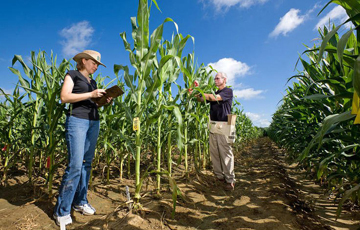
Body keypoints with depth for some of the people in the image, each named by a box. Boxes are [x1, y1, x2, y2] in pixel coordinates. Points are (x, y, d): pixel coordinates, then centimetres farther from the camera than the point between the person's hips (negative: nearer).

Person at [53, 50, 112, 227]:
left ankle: (80, 202, 20)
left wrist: (105, 101, 2)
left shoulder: (92, 81, 23)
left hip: (93, 122, 7)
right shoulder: (72, 75, 4)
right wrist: (91, 94, -15)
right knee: (75, 165, -11)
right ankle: (62, 210, 3)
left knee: (87, 163, 8)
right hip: (77, 121, -7)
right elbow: (64, 97, -10)